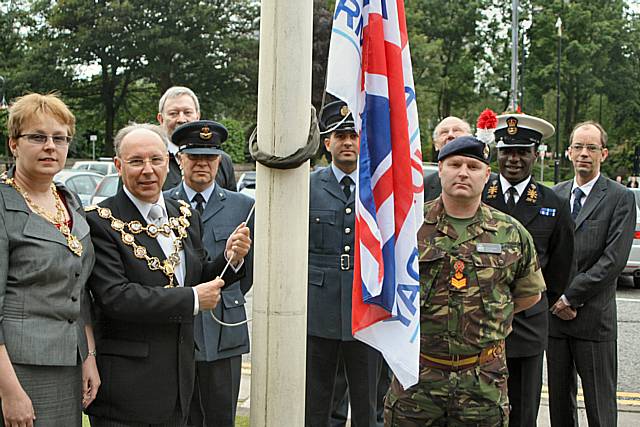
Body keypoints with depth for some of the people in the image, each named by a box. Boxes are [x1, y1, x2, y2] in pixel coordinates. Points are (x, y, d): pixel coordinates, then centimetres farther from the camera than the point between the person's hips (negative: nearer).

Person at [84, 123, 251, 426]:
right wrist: (192, 299, -19)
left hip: (180, 377, 7)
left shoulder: (186, 217, 9)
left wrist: (231, 258, -4)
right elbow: (115, 298, -22)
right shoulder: (100, 222, -12)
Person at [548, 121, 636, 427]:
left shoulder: (620, 198, -3)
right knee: (559, 400, 12)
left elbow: (614, 259, -11)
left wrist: (571, 297, -12)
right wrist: (555, 299, -4)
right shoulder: (555, 194, 11)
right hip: (554, 312, 4)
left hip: (594, 319, -4)